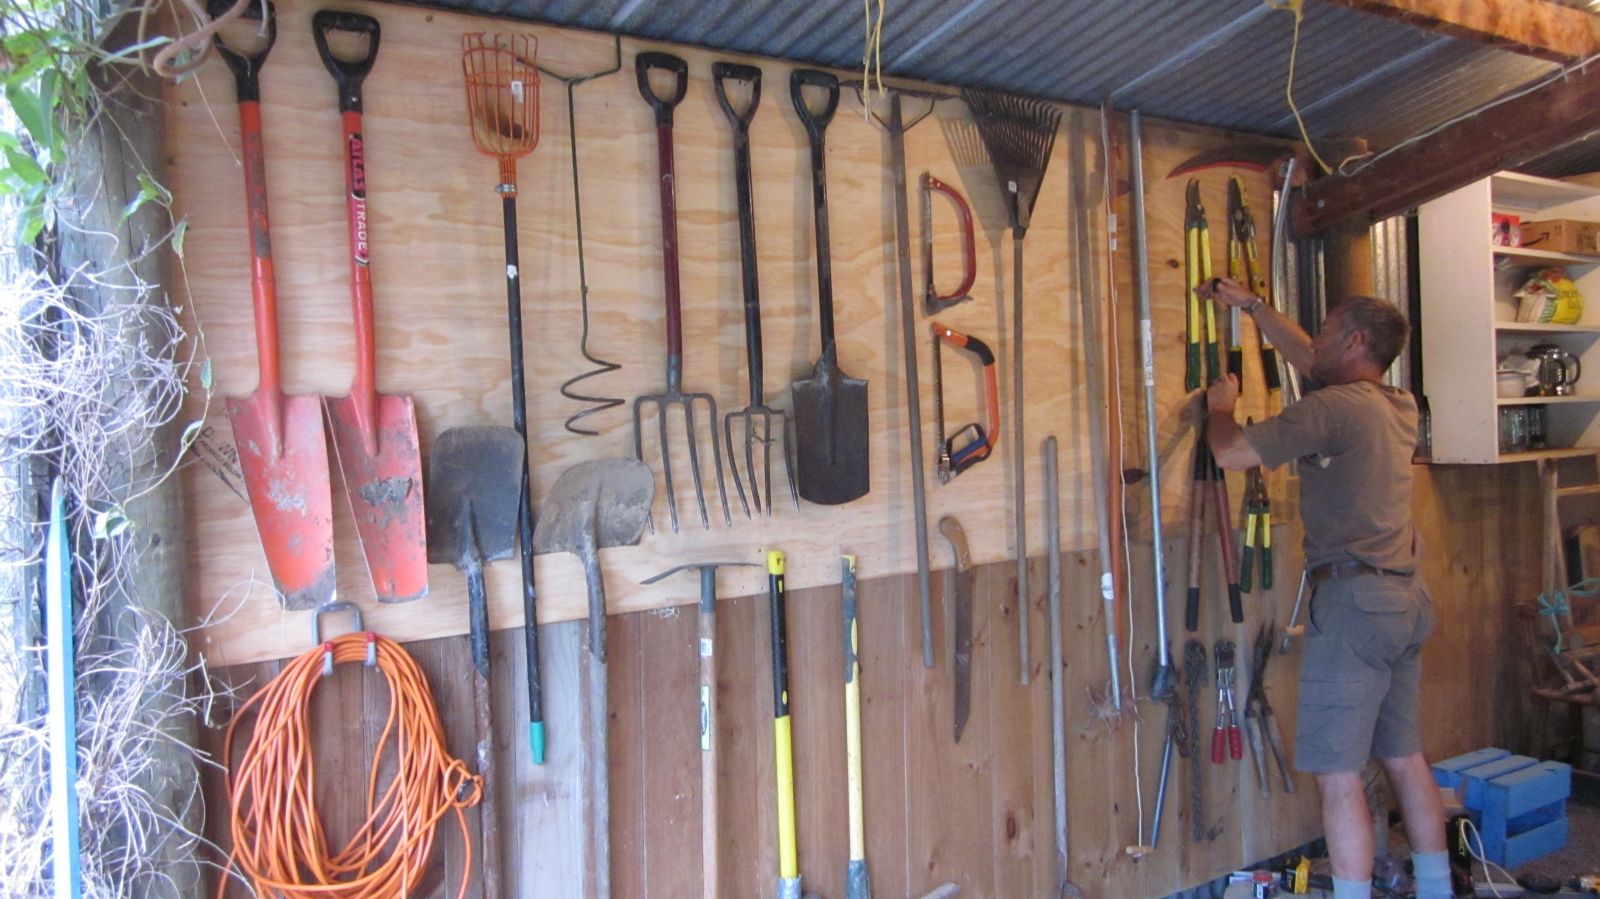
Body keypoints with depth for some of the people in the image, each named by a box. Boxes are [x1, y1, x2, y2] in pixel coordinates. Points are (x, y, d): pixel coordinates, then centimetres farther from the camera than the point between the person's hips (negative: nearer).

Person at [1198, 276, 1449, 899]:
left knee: (1338, 772, -4)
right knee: (1404, 757, 17)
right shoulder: (1400, 407, 13)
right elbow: (1307, 358, 26)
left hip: (1354, 599, -9)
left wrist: (1220, 406, 5)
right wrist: (1250, 304, 31)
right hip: (1406, 598, 9)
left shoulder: (1334, 406, -14)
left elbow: (1230, 453, -16)